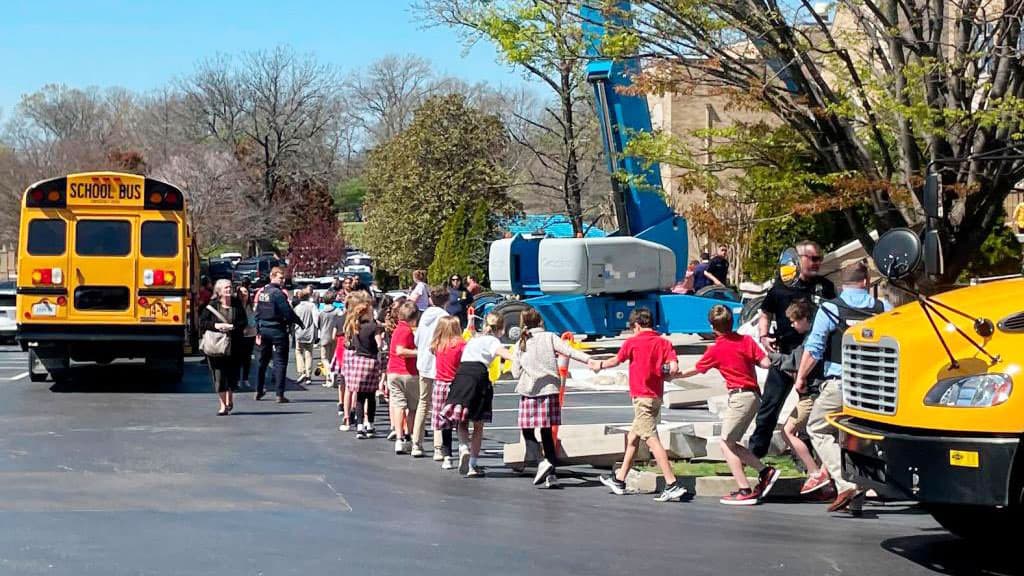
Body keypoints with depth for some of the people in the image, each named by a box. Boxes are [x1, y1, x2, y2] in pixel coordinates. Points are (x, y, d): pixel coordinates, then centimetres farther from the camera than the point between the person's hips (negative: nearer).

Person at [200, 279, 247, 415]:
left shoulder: (237, 304, 3)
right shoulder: (211, 306, 0)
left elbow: (243, 323, 1)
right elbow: (202, 322, -2)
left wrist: (231, 326, -15)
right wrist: (215, 325, -17)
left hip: (234, 346, 1)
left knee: (232, 374, 7)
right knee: (219, 375, -2)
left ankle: (229, 400, 32)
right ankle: (223, 405, 7)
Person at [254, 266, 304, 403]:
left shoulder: (261, 292, 8)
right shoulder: (278, 293, -16)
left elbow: (257, 313, 13)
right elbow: (287, 312, -19)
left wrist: (258, 331, 18)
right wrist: (299, 322, -3)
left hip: (264, 329, 7)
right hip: (278, 330, -7)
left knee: (263, 361, 19)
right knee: (280, 362, -3)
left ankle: (259, 391, 28)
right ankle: (280, 394, -7)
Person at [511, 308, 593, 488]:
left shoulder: (521, 344, 5)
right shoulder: (550, 337, 4)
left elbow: (516, 373, 6)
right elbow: (569, 351, -11)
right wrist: (589, 360, -15)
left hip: (529, 392, -2)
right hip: (550, 390, 2)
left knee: (527, 430, 6)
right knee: (547, 432, 9)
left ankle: (542, 462, -17)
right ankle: (551, 474, 4)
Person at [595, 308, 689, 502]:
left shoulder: (632, 342, -5)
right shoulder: (664, 342, 4)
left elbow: (616, 361, 11)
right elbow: (673, 367, -10)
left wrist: (599, 365, 31)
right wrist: (662, 370, 11)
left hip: (642, 397, -7)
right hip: (656, 396, 7)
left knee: (652, 439, -12)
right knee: (632, 438, 20)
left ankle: (673, 485, -21)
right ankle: (619, 480, 32)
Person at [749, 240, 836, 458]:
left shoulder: (825, 287, 6)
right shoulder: (781, 286, 2)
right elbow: (765, 314, 11)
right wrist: (763, 336, -5)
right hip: (784, 354, -1)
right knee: (770, 404, 1)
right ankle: (755, 450, 10)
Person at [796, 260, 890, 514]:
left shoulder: (830, 309, -4)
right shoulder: (884, 309, 4)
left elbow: (813, 349, -5)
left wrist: (801, 377, 7)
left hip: (838, 383, -3)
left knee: (818, 428, 11)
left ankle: (845, 483, -7)